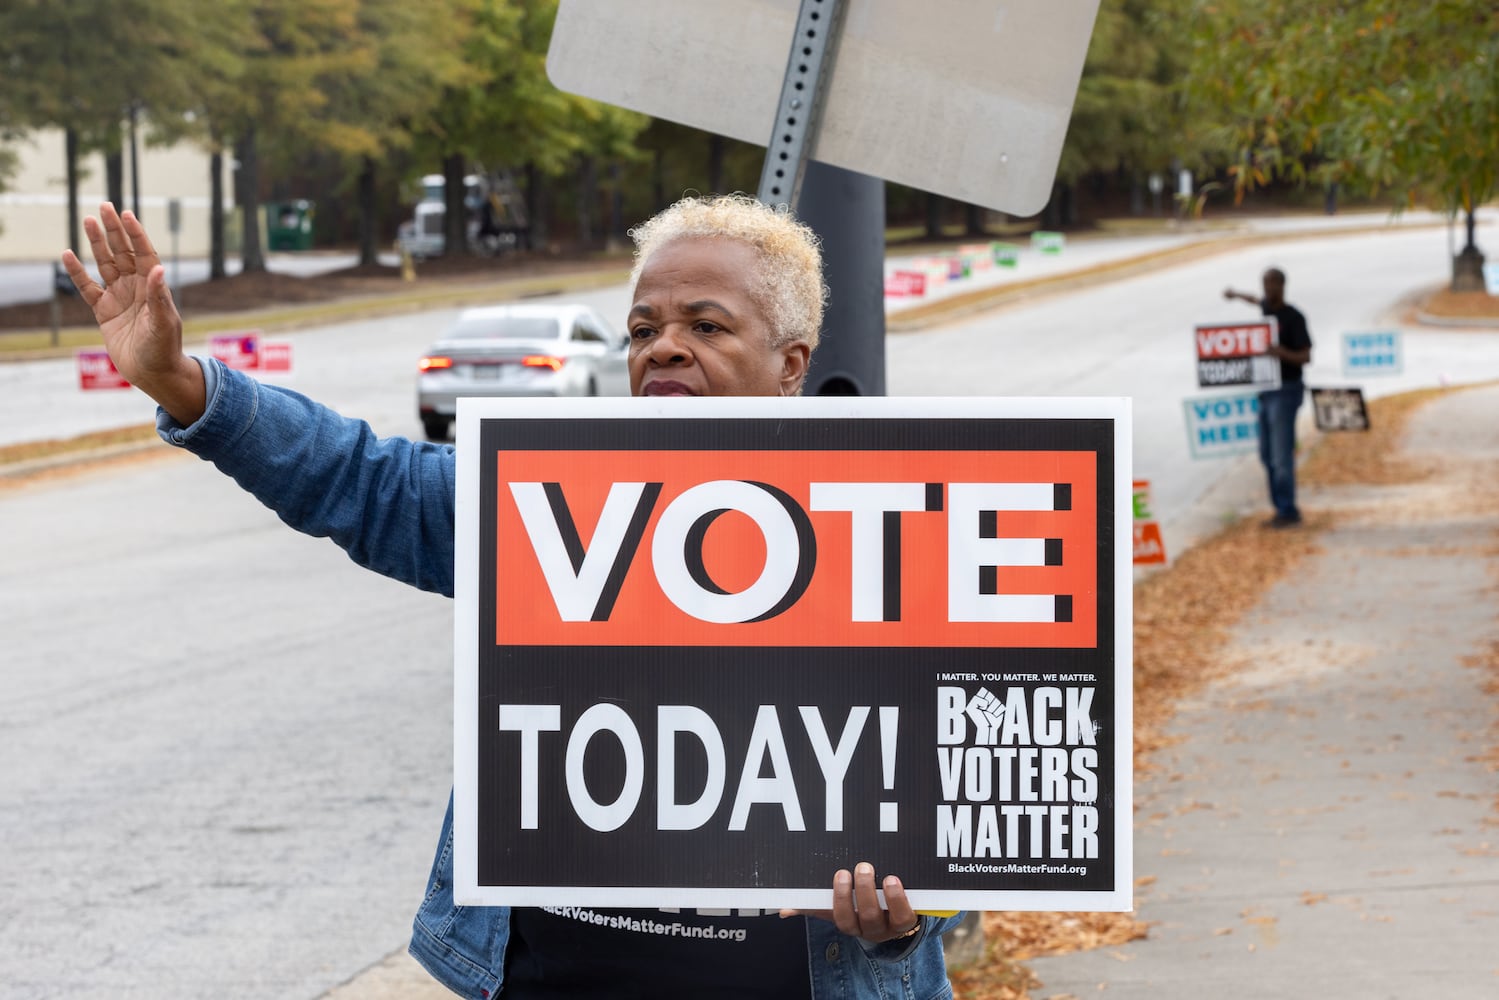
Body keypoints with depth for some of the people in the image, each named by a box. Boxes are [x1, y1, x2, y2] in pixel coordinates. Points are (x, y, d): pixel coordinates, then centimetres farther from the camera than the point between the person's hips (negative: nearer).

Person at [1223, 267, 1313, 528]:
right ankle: (1282, 508, 12)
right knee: (1268, 454, 7)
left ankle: (1287, 512, -6)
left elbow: (1306, 357, -15)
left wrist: (1282, 353, -34)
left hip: (1286, 391, -8)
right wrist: (1237, 295, 55)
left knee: (1282, 455, -10)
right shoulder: (1266, 308, 8)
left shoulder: (1293, 317, -13)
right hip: (1265, 391, 8)